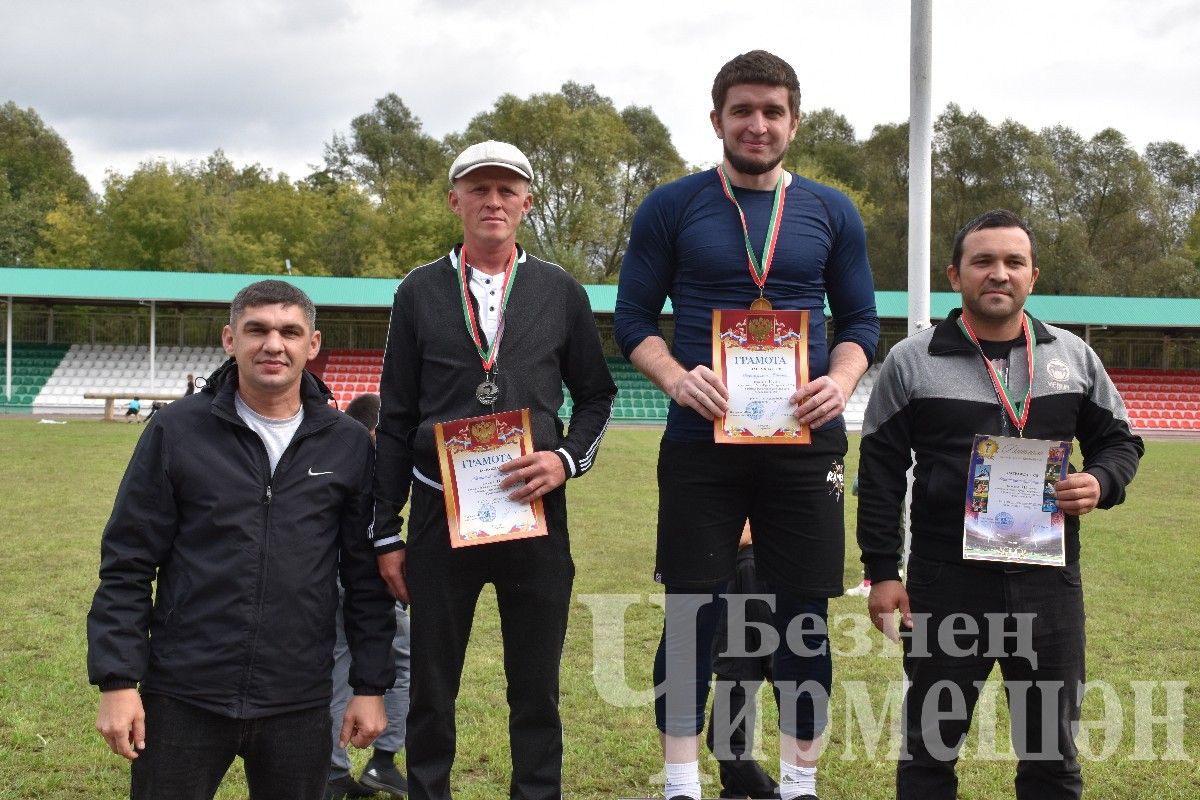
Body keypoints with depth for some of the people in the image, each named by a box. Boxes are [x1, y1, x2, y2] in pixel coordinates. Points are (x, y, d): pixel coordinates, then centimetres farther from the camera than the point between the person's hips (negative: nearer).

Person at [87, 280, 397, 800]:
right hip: (182, 698, -1)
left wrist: (371, 686, 5)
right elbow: (127, 565, -1)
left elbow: (366, 578, 6)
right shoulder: (179, 430, -2)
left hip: (299, 704, 1)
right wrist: (117, 680, -6)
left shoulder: (347, 445, 2)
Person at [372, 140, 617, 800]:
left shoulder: (560, 292, 6)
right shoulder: (419, 292, 6)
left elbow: (596, 395, 13)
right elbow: (395, 421, 6)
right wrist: (386, 534, 4)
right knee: (430, 688, 8)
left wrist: (568, 459, -7)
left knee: (537, 689, 8)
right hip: (440, 515, 0)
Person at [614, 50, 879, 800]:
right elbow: (633, 319, 2)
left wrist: (842, 381, -10)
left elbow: (861, 320, 11)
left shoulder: (832, 212, 8)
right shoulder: (672, 208, 2)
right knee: (691, 613, 1)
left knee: (805, 616, 6)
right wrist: (678, 378, -16)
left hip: (805, 438, 2)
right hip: (701, 438, -2)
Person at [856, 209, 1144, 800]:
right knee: (929, 745, 9)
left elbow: (1119, 440, 16)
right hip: (945, 584, -2)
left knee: (1052, 751, 13)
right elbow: (880, 472, 1)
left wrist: (1100, 483, -8)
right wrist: (882, 571, -4)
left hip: (1049, 582, 2)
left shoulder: (1073, 355, 7)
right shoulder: (910, 362, 0)